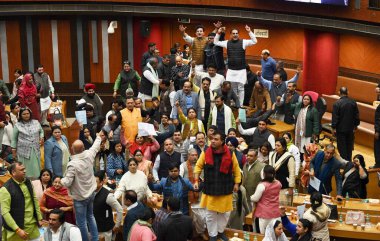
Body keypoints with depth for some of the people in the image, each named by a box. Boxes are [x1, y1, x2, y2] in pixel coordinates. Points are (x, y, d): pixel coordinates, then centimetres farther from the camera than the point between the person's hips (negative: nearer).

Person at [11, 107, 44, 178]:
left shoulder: (36, 123, 8)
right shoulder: (17, 125, 0)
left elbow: (41, 131, 22)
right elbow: (14, 139, 5)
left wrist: (41, 137, 0)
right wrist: (14, 151, 3)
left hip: (35, 151, 3)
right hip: (24, 151, -3)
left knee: (36, 170, 4)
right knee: (25, 171, -2)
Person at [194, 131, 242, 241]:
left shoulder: (230, 154, -6)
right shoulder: (206, 153, -6)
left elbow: (236, 169, 4)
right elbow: (198, 166, 2)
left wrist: (236, 183, 3)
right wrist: (196, 180, -7)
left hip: (225, 189, 0)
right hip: (210, 188, 0)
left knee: (225, 212, 12)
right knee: (210, 214, 6)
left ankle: (221, 231, 34)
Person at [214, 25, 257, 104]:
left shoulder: (243, 42, 0)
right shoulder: (227, 43, 7)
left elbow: (254, 41, -7)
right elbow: (216, 42, 14)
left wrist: (249, 32, -15)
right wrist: (218, 33, 1)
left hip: (241, 70, -2)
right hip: (231, 70, 2)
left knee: (241, 88, 1)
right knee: (232, 88, 6)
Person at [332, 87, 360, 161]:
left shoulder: (337, 103, -16)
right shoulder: (353, 102, -1)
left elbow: (335, 117, -14)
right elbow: (356, 115, 6)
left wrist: (333, 128, -7)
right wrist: (355, 125, 17)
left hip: (341, 129, -5)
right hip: (350, 128, 5)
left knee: (342, 147, 3)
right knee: (349, 146, 15)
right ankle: (349, 161, 23)